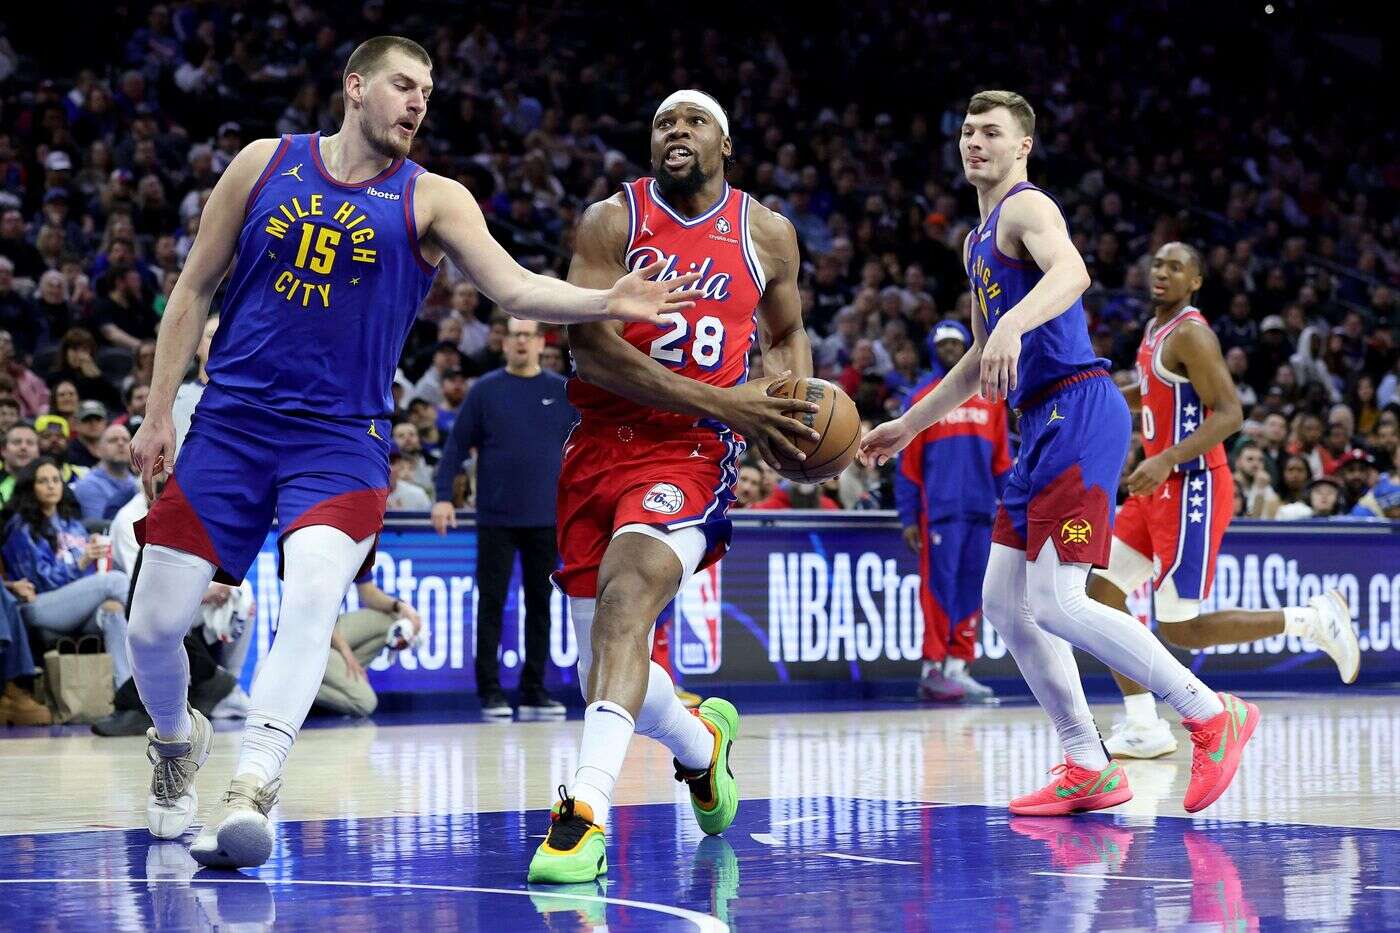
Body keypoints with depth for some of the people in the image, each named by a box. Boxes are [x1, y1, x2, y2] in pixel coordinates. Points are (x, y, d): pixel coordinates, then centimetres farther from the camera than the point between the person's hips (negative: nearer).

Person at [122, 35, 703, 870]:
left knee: (314, 591, -29)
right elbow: (195, 290, 10)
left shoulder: (432, 200, 2)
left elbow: (515, 288, -12)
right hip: (230, 424, 2)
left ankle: (250, 795, -34)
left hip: (340, 437, -2)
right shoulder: (266, 165, 6)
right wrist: (158, 412, 5)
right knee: (155, 623, 0)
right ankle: (179, 741, 32)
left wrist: (604, 303, -31)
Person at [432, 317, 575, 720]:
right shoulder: (485, 390, 1)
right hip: (495, 519, -2)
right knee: (491, 604, 0)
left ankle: (534, 691, 13)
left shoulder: (562, 392, 6)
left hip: (546, 520, 2)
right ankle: (490, 691, 5)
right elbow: (457, 444, 1)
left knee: (539, 604, 6)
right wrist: (443, 496, -7)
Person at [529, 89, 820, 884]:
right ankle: (699, 740, 40)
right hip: (603, 445, 2)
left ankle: (587, 810, -39)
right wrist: (721, 401, -18)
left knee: (625, 594, -30)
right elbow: (589, 346, -12)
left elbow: (788, 334, 25)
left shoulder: (767, 235, 7)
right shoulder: (611, 221, 0)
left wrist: (786, 397, 1)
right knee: (607, 664, 5)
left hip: (693, 452, -2)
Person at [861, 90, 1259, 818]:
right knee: (1004, 601, 8)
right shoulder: (979, 239, 24)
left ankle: (1213, 716, -9)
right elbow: (983, 361, 34)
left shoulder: (1027, 208, -6)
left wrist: (1012, 325, -48)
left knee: (1055, 602, -17)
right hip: (1044, 427, 10)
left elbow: (1071, 274, -30)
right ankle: (1089, 770, 12)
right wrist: (908, 426, 36)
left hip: (1078, 411, -10)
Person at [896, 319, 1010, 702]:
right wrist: (909, 518, -4)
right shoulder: (922, 397, 4)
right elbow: (907, 462, 2)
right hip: (939, 509, -4)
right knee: (938, 588, -6)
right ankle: (932, 668, -4)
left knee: (973, 591, 4)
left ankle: (958, 666, 10)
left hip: (981, 511, 4)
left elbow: (1001, 457, 14)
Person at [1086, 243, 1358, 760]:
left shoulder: (1190, 334, -14)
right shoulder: (1154, 330, 14)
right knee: (1101, 594, 2)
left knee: (1180, 630, -9)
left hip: (1192, 488, -9)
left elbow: (1229, 413, -22)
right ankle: (1144, 727, 5)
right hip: (1159, 488, 9)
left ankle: (1312, 619, 2)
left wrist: (1167, 460, -32)